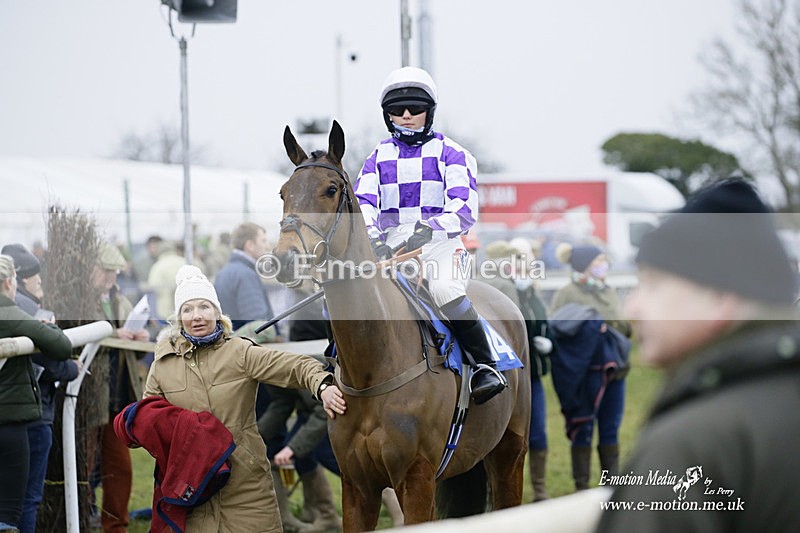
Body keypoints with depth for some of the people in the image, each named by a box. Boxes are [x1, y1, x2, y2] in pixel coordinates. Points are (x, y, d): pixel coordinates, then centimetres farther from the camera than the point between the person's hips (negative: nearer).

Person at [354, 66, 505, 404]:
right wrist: (371, 236, -21)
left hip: (439, 245, -4)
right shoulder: (378, 157, 18)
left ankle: (485, 366, -21)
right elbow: (362, 202, 2)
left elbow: (464, 209, -6)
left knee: (446, 292, -35)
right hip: (387, 247, 4)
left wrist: (428, 229, -25)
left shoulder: (450, 154, 8)